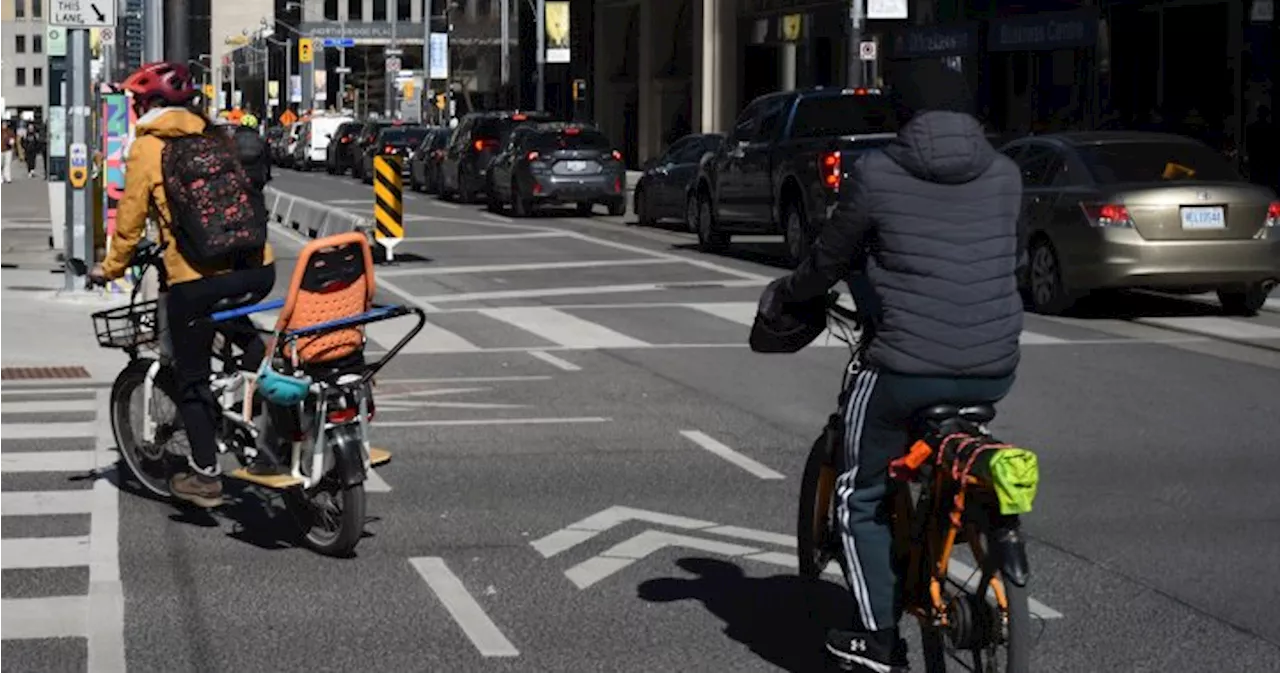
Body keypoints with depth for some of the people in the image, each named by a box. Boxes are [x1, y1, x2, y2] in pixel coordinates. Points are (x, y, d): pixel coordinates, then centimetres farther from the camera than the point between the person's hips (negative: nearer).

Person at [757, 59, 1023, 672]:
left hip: (907, 367, -5)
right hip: (994, 370, 5)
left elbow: (829, 261, 3)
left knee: (861, 499, 12)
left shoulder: (876, 174, -6)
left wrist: (783, 296, 24)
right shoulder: (1004, 175, 6)